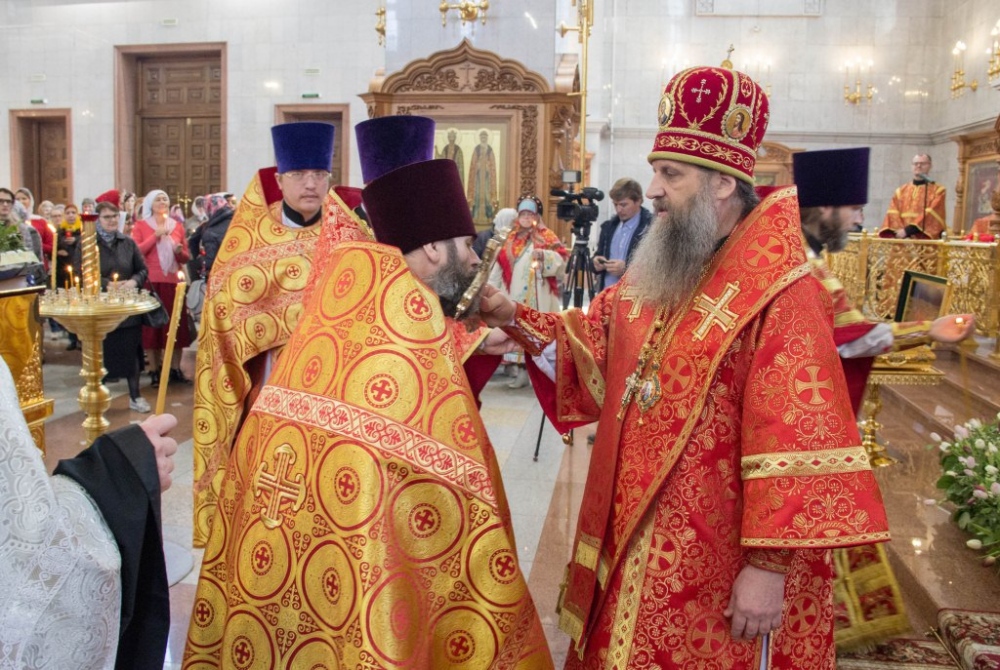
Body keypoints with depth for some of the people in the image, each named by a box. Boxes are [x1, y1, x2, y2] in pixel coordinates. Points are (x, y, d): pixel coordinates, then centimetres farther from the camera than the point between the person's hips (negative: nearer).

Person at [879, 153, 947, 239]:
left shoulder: (938, 190, 9)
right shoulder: (901, 191, 19)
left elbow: (931, 215, -5)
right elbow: (893, 214, 7)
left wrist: (907, 230, -14)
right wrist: (899, 230, -12)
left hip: (925, 239, -2)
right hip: (901, 240, 2)